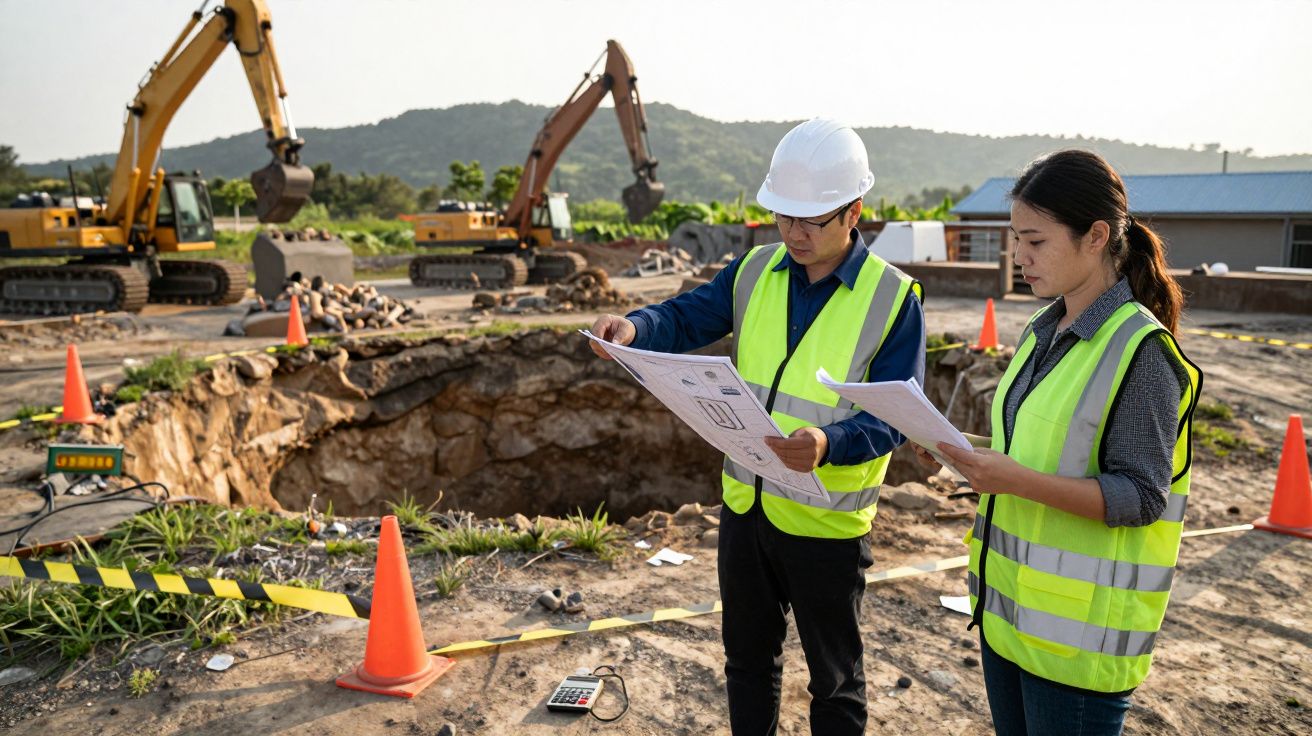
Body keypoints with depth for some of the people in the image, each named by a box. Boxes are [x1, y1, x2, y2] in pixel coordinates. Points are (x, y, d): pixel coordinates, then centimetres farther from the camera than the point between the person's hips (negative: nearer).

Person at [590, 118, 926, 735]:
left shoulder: (893, 298, -13)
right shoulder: (755, 272, 1)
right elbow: (686, 319, 2)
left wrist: (829, 445, -37)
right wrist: (635, 327, -21)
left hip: (827, 523, -4)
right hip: (744, 505, 4)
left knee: (835, 681, 16)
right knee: (748, 660, 23)